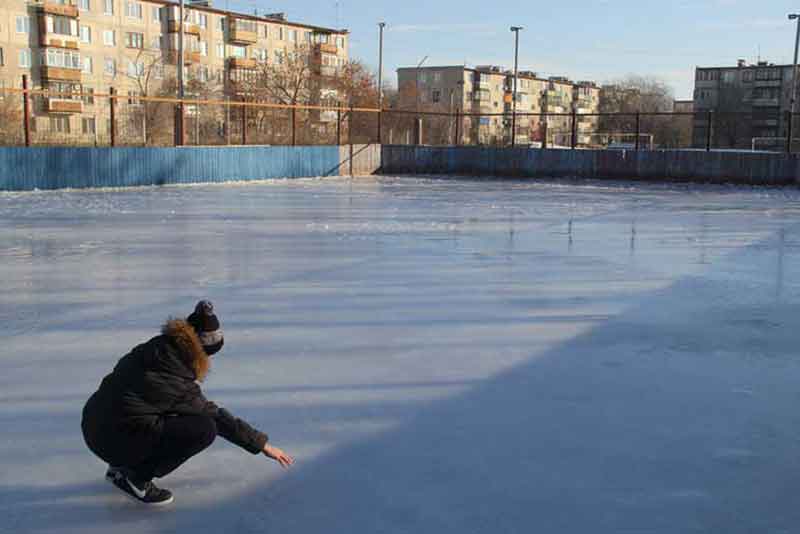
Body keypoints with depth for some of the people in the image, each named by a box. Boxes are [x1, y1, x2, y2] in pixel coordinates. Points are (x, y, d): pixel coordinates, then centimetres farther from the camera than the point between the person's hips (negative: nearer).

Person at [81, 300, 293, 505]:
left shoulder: (153, 349, 1)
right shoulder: (177, 386, -18)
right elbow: (218, 418, -8)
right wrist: (262, 445, 2)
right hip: (114, 442, -8)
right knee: (205, 428, -13)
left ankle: (121, 468, 17)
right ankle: (136, 478, -3)